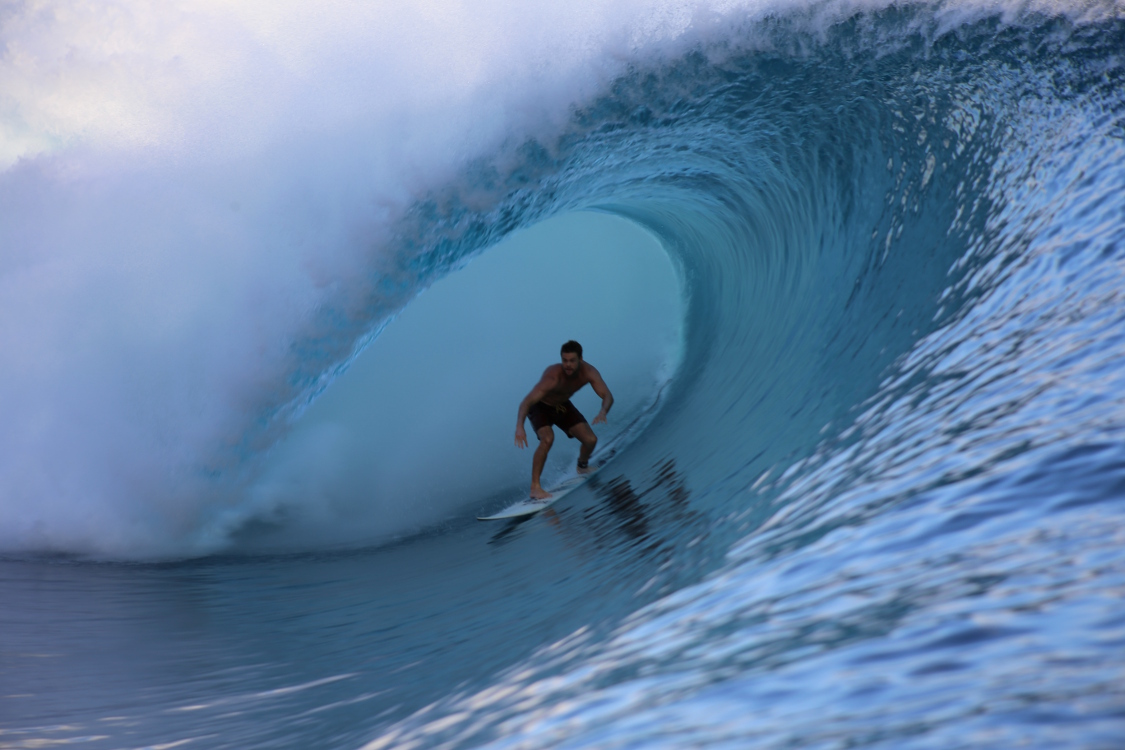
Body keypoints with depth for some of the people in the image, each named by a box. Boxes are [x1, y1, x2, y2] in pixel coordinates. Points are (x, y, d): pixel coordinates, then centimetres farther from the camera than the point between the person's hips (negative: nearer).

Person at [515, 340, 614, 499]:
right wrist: (520, 427, -61)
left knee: (591, 440, -6)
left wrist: (603, 412, -51)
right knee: (548, 439, -32)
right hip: (540, 407, -5)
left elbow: (607, 396, -28)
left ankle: (582, 467, 28)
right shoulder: (553, 377, -39)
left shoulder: (589, 372, -25)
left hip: (562, 405, 5)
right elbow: (526, 402, -45)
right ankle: (535, 487, -22)